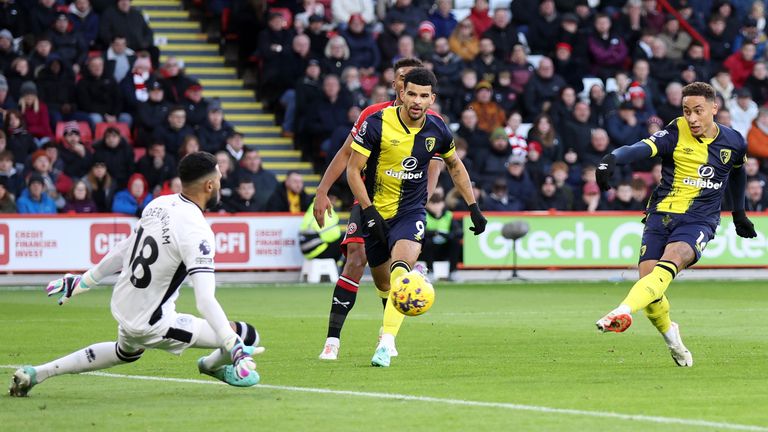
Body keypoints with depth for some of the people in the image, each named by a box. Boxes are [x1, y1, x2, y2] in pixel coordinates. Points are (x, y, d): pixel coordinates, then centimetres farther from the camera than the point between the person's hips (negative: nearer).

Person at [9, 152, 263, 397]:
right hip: (152, 324, -8)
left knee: (126, 352, 41)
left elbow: (125, 249, 13)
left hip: (122, 305, 8)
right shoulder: (197, 232, -25)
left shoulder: (159, 205, -1)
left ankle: (35, 374, 36)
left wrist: (83, 282, 24)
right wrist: (236, 348, -35)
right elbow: (205, 300, -33)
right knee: (248, 335, -4)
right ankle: (213, 366, 31)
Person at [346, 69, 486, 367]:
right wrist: (368, 210, -20)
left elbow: (455, 166, 15)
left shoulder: (437, 130, -5)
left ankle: (387, 341, -35)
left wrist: (473, 207, 13)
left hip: (411, 211, 0)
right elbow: (353, 169, -11)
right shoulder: (377, 124, -16)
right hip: (376, 211, 0)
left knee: (400, 269, -27)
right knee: (382, 281, 11)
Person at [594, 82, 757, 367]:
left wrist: (738, 212, 38)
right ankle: (670, 333, 18)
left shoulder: (733, 143, 5)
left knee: (670, 261, -30)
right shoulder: (676, 133, -5)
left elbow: (737, 171, 28)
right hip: (661, 215, 0)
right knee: (648, 277, -13)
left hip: (699, 221, 0)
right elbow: (643, 148, -24)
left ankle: (624, 312, -48)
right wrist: (613, 159, -45)